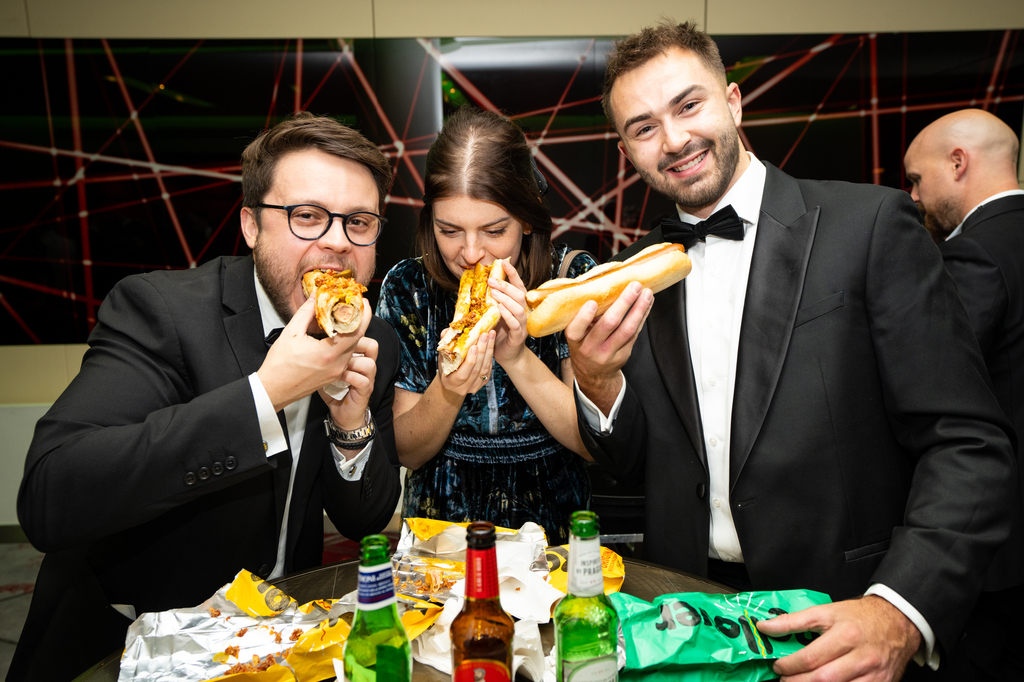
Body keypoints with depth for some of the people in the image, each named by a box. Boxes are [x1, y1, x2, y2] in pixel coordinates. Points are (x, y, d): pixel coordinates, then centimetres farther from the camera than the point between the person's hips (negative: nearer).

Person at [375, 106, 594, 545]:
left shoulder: (572, 277, -9)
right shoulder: (406, 289, -6)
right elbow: (406, 451, -2)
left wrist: (517, 358, -22)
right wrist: (447, 391, -22)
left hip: (553, 525, 1)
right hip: (439, 523, 0)